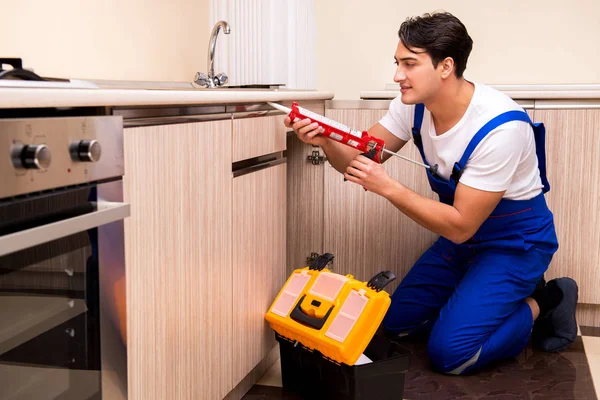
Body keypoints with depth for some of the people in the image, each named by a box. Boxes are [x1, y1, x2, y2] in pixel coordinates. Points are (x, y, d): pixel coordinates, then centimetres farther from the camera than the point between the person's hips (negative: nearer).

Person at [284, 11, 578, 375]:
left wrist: (387, 187, -33)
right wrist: (325, 140, -26)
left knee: (449, 353, -18)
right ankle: (505, 296, 19)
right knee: (396, 321, 7)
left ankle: (541, 304, 6)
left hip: (516, 240, -7)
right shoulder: (414, 105, -11)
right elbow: (357, 160, -5)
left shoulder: (500, 127, -32)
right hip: (463, 235, 7)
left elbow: (460, 226, -28)